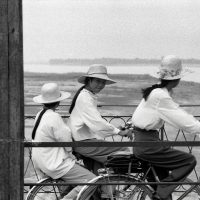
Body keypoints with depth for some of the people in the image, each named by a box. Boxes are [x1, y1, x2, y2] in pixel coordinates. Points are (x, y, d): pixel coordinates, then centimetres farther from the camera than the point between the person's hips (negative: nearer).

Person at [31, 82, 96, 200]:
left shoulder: (40, 115, 8)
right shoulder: (54, 117, -21)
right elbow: (66, 141, -15)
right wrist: (70, 154, 4)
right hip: (56, 166, -10)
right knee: (92, 181, -11)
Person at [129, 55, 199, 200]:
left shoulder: (158, 92, 9)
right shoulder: (160, 96, -21)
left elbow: (178, 114, 18)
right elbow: (182, 120, -23)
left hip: (143, 140, 10)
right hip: (146, 143, -10)